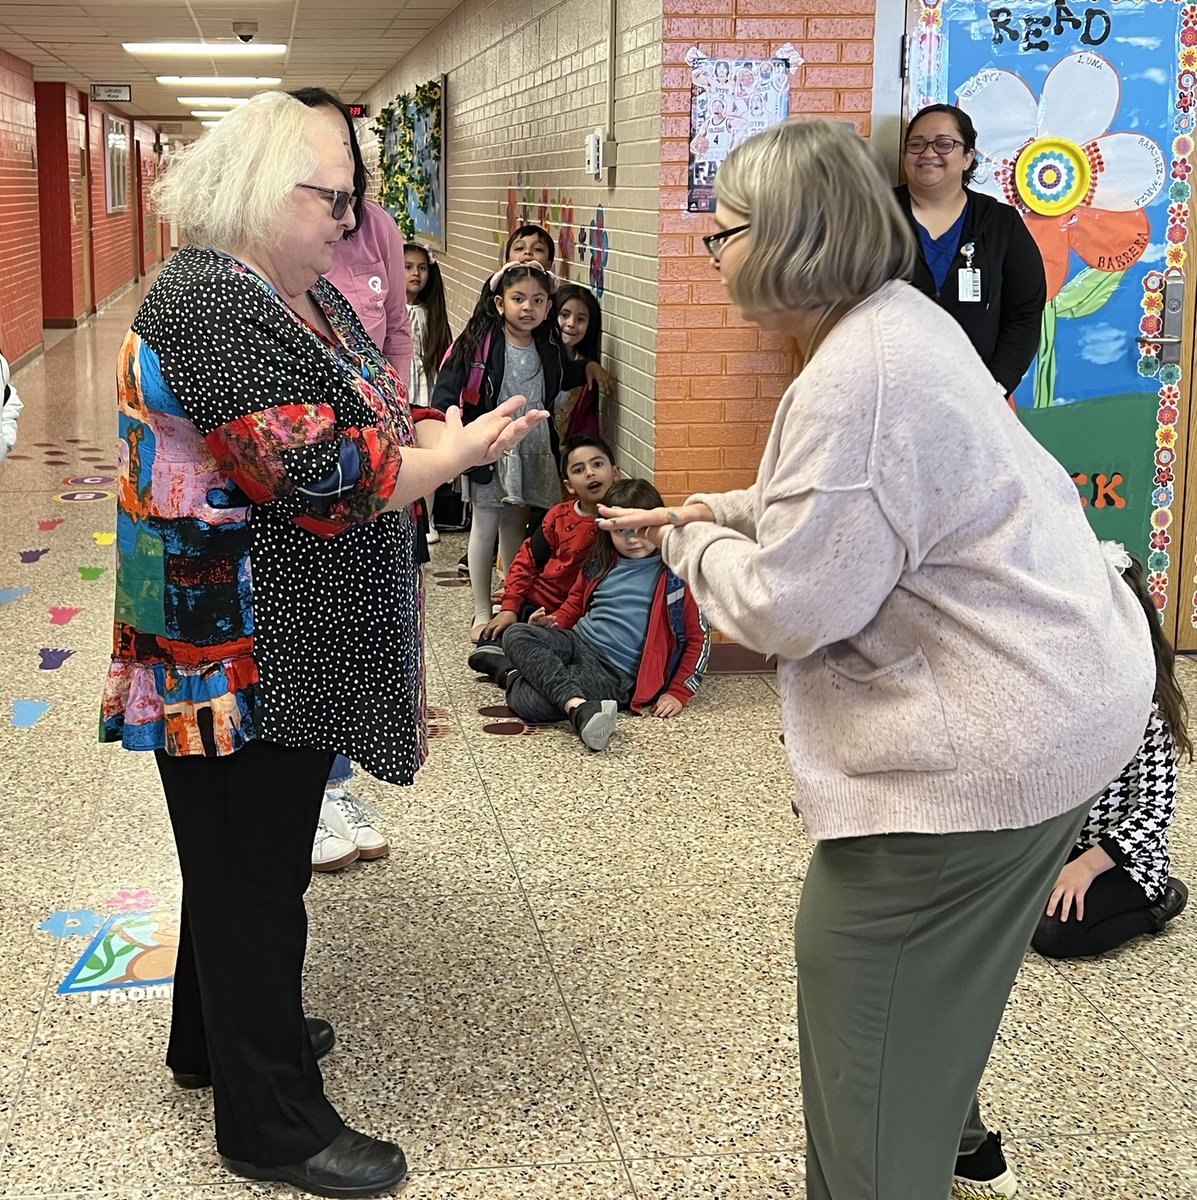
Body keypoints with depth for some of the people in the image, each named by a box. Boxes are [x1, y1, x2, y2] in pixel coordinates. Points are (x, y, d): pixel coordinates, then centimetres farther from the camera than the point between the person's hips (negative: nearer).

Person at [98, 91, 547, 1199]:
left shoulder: (304, 293, 10)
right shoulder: (212, 301, -21)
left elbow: (365, 413, 19)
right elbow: (323, 480, -27)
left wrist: (437, 426, -2)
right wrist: (462, 451, -16)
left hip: (286, 650, 10)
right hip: (237, 660, -10)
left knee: (241, 856, 23)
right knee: (255, 872, 2)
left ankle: (216, 1036, 42)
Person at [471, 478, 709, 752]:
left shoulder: (674, 576, -3)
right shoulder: (600, 565, 13)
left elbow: (699, 638, 0)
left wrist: (678, 693, -6)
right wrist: (551, 622, 5)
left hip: (617, 672, -7)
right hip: (576, 642, 7)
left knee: (531, 703, -32)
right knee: (516, 635, -27)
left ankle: (510, 671, 1)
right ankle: (578, 707, -34)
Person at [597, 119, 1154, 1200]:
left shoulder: (859, 378, -25)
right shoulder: (894, 320, 9)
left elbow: (790, 605, -23)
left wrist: (693, 547, -4)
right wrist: (702, 511, 17)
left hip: (995, 730, -11)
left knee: (861, 959, 3)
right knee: (938, 948, 26)